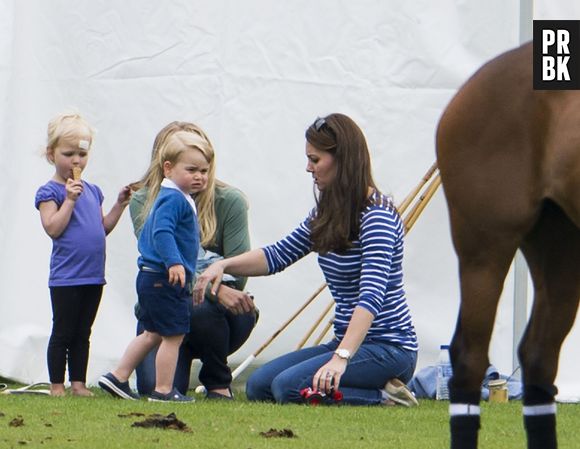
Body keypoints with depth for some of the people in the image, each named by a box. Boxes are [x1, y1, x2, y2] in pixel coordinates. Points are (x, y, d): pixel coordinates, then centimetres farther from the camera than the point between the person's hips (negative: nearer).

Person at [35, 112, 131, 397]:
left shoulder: (92, 191, 13)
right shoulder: (49, 192, -7)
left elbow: (103, 228, 17)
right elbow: (53, 228, -18)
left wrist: (119, 205, 6)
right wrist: (69, 199, -21)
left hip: (93, 276, 6)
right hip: (66, 276, -6)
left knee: (82, 334, 12)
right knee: (63, 333, 1)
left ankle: (78, 383, 17)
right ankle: (57, 385, 8)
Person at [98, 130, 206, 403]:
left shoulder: (174, 197, 17)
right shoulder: (173, 199, -16)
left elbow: (150, 234, 27)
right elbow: (162, 232, -30)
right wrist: (174, 262, -39)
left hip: (152, 278, 11)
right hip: (166, 280, -11)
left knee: (153, 334, 18)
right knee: (173, 335, -3)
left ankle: (118, 378, 20)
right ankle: (163, 390, 4)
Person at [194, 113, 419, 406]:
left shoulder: (377, 215, -17)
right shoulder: (327, 214, 11)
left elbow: (372, 296, -29)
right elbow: (278, 255, 18)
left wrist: (341, 358, -39)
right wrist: (223, 266, 1)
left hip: (388, 347, -9)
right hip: (347, 341, 9)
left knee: (289, 386, -26)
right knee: (258, 386, 3)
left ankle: (384, 396, -9)